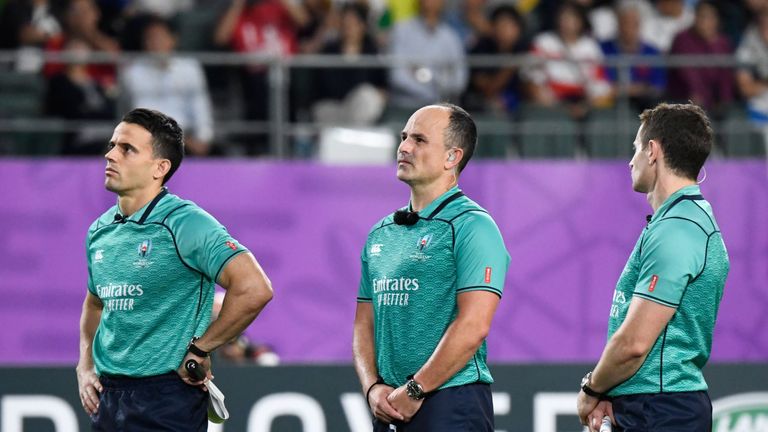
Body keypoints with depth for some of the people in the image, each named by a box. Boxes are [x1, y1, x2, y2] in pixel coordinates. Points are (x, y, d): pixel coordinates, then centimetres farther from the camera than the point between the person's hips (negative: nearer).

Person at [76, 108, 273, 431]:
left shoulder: (185, 223, -14)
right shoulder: (100, 231, 9)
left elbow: (254, 289, -24)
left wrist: (199, 350, -16)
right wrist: (85, 366, 11)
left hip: (166, 400, -7)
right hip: (106, 397, 7)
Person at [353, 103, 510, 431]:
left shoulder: (472, 226, -7)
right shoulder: (381, 233, 17)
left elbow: (473, 326, -16)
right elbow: (364, 324, 17)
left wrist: (414, 391, -15)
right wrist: (373, 388, -1)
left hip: (451, 405, -7)